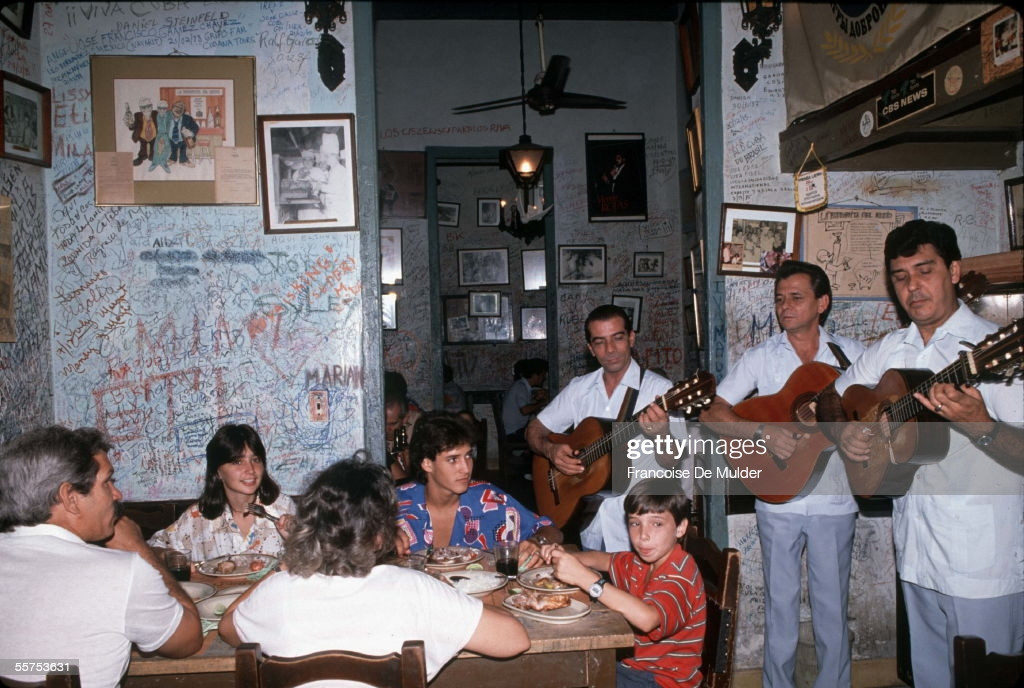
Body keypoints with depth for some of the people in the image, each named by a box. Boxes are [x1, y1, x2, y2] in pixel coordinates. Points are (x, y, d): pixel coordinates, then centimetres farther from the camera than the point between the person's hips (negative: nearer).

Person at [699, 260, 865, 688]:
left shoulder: (852, 354, 3)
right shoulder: (761, 358, 1)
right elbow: (711, 413, -5)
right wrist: (764, 433, -19)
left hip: (835, 498, 0)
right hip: (779, 499, 0)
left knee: (832, 606, 9)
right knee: (781, 604, 10)